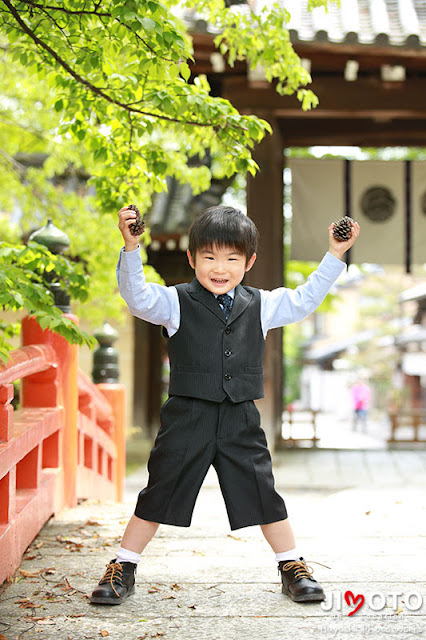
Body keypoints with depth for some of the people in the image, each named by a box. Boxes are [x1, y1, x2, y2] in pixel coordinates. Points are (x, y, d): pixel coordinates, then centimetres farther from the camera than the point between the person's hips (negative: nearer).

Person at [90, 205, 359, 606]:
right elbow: (137, 298, -17)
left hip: (240, 420, 2)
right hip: (187, 417, -2)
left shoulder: (261, 306, 8)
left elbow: (304, 301, 15)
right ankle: (122, 570, 16)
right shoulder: (177, 303, -3)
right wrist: (131, 247, -31)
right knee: (159, 494, 4)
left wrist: (334, 255, 10)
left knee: (264, 494, 7)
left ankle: (292, 567, 23)